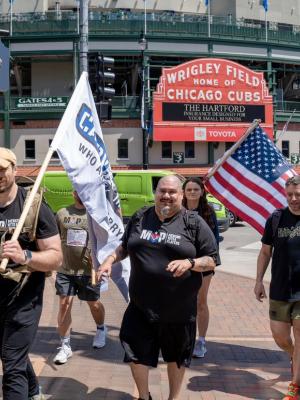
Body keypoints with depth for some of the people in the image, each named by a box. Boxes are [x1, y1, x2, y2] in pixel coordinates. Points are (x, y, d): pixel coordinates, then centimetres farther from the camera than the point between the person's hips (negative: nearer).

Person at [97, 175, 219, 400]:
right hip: (141, 305, 2)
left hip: (179, 307, -2)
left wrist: (189, 263, -23)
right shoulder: (140, 218, 4)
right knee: (136, 352, 7)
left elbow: (211, 260, -6)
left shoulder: (194, 223, -6)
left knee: (176, 355, 16)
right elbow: (125, 246, 20)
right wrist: (110, 260, 3)